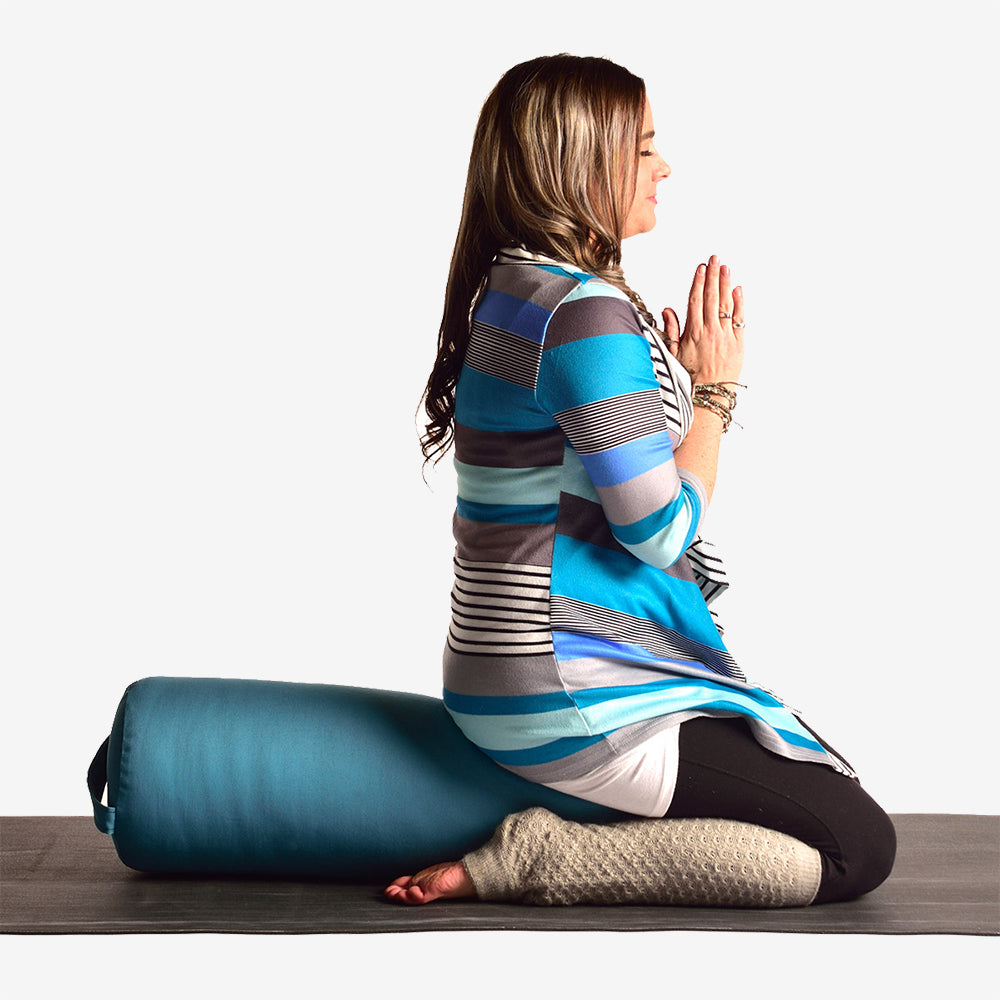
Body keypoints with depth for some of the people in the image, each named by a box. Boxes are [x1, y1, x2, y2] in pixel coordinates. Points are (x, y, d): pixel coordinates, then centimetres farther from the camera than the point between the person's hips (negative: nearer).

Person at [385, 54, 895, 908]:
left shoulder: (507, 292, 11)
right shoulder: (584, 311, -20)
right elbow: (661, 528, -17)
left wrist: (675, 377, 12)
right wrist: (716, 389, -4)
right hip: (572, 700, -10)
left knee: (834, 803, 17)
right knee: (860, 847, -8)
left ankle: (538, 845, 10)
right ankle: (545, 858, -8)